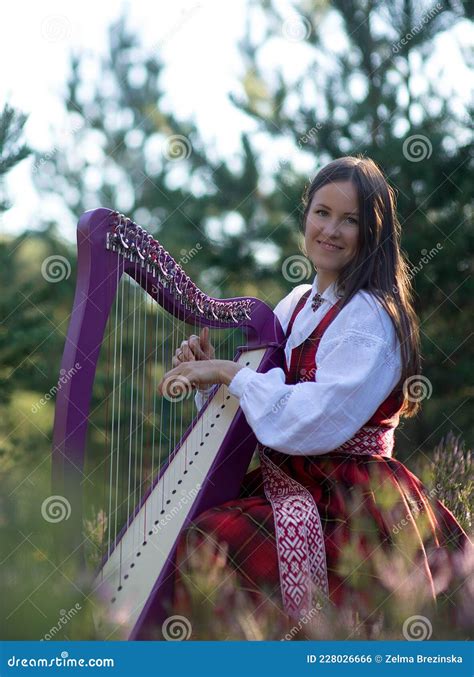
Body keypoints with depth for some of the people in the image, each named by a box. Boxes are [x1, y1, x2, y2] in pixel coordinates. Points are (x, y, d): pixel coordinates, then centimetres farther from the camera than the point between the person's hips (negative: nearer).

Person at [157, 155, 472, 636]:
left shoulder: (370, 318, -11)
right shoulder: (297, 303, 13)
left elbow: (315, 424, -22)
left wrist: (231, 374, -16)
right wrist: (207, 372, -4)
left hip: (346, 504, -8)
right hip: (283, 483, 8)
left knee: (204, 542, -25)